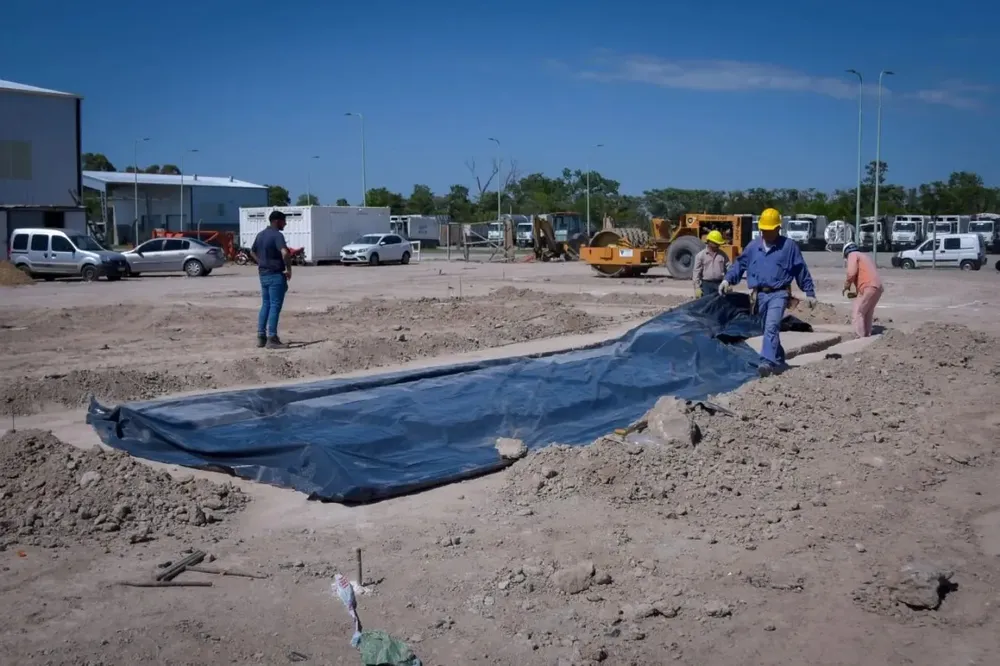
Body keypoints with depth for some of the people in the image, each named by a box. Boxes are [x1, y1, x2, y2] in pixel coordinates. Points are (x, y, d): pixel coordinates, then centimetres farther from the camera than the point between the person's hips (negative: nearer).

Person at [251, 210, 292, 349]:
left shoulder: (261, 235, 12)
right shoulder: (277, 235, -16)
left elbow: (252, 252, 26)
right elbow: (285, 253, -30)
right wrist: (289, 269, -18)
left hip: (264, 274, 9)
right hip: (276, 275, -9)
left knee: (265, 305, 14)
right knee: (275, 306, -5)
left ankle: (261, 337, 14)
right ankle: (272, 339, -5)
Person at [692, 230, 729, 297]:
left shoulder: (723, 255, 8)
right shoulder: (700, 255, 2)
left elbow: (729, 270, 9)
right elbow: (697, 273, 0)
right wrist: (697, 288, -6)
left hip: (720, 284, 2)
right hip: (706, 284, -2)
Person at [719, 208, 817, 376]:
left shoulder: (789, 246, 2)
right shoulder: (753, 246, 10)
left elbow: (802, 271, 5)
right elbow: (740, 264, 14)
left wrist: (810, 293, 6)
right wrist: (728, 279, -3)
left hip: (778, 294, -5)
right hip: (759, 295, 5)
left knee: (771, 328, -21)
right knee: (769, 329, 13)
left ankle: (767, 362, -32)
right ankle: (779, 361, 27)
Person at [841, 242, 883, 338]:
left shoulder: (853, 255, 6)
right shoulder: (865, 256, 32)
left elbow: (852, 273, -10)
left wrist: (846, 287, 3)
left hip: (868, 288, -9)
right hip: (877, 287, 9)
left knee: (857, 314, -9)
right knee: (867, 315, 15)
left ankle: (861, 338, -17)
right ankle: (867, 336, 15)